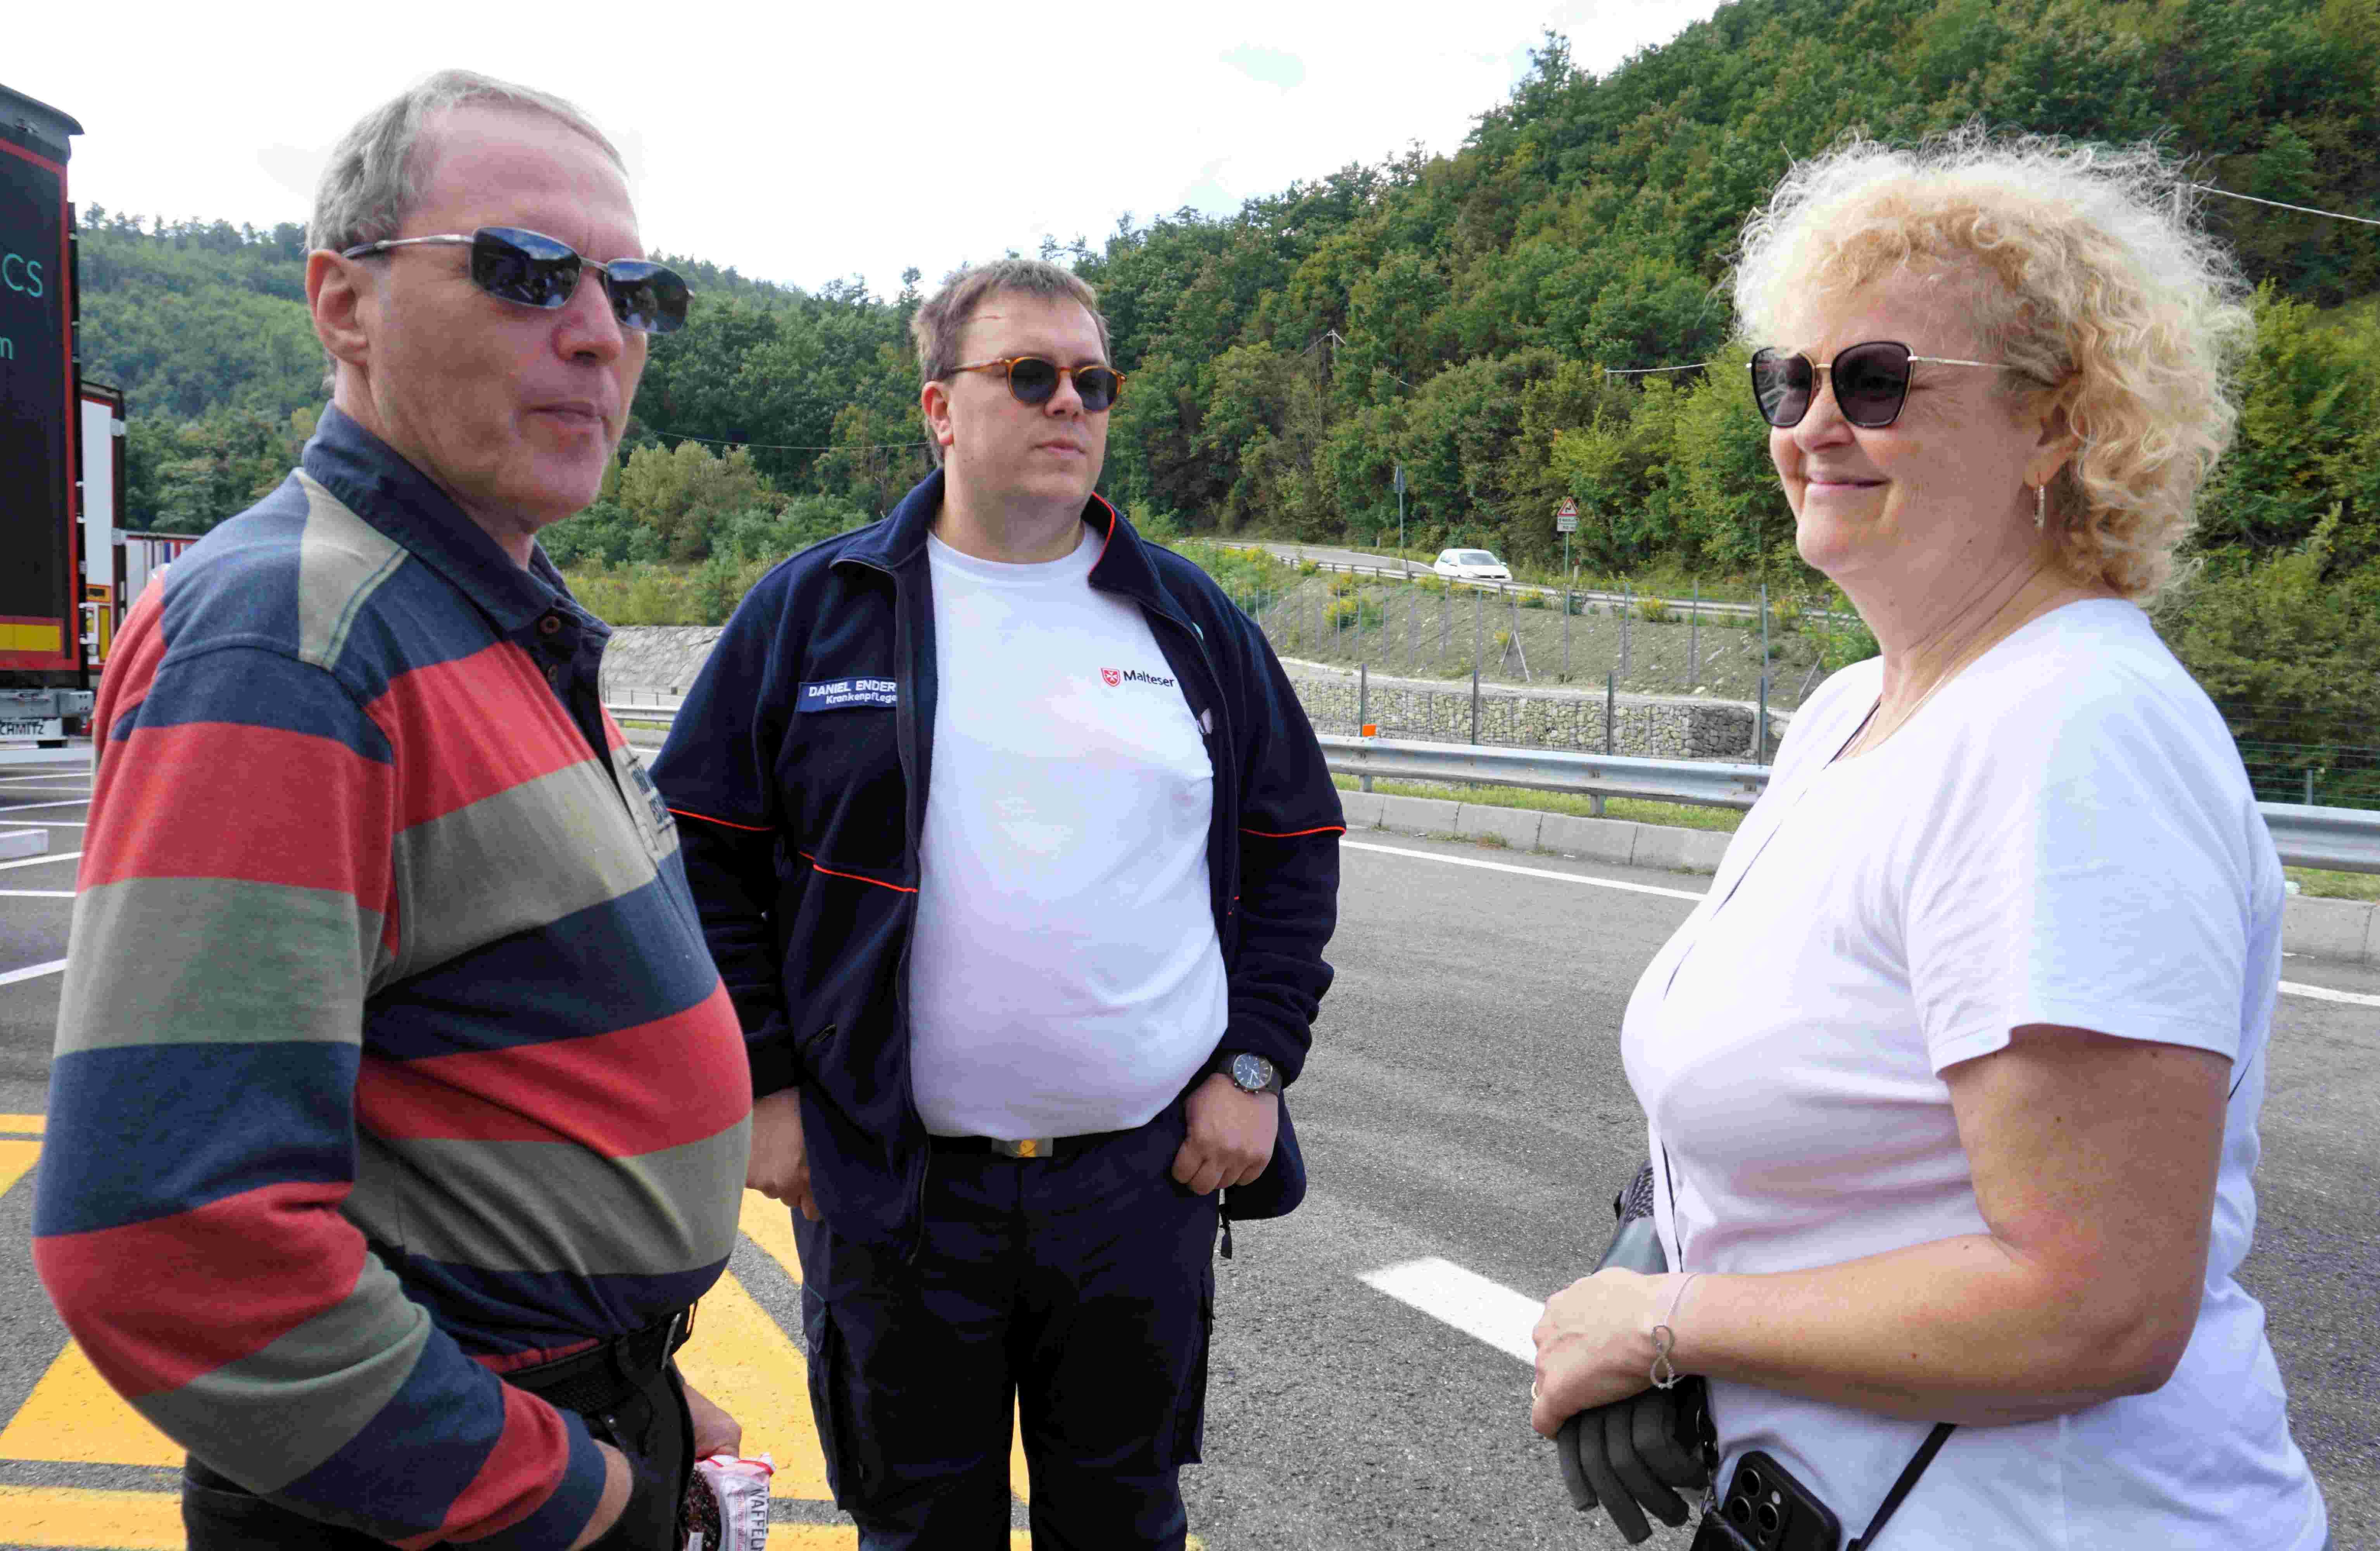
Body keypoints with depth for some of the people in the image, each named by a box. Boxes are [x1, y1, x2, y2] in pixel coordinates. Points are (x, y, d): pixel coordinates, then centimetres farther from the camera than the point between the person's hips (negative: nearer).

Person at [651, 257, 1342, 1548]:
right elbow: (707, 857, 2)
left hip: (1148, 1184, 2)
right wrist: (762, 1086, -3)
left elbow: (1296, 848, 10)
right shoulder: (813, 607, -1)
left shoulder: (1189, 618, 5)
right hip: (890, 1189, -1)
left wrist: (1256, 1065, 1)